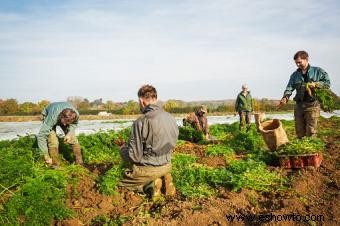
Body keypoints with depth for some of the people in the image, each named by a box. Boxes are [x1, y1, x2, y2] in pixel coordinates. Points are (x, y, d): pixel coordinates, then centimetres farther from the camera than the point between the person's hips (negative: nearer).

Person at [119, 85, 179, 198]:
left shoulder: (141, 122, -23)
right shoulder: (171, 118, -3)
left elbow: (134, 157, -19)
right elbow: (172, 145, 8)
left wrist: (123, 148, 2)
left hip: (147, 169, -6)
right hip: (167, 166, 7)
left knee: (119, 181, 15)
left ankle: (150, 185, -4)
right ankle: (165, 180, 8)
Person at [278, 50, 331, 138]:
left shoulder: (318, 71, 4)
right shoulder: (295, 75, 13)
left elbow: (327, 83, 4)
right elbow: (289, 88, 3)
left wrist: (315, 84, -12)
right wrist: (285, 98, -17)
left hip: (312, 105, -4)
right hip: (299, 105, 4)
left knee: (311, 132, -8)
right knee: (299, 132, 7)